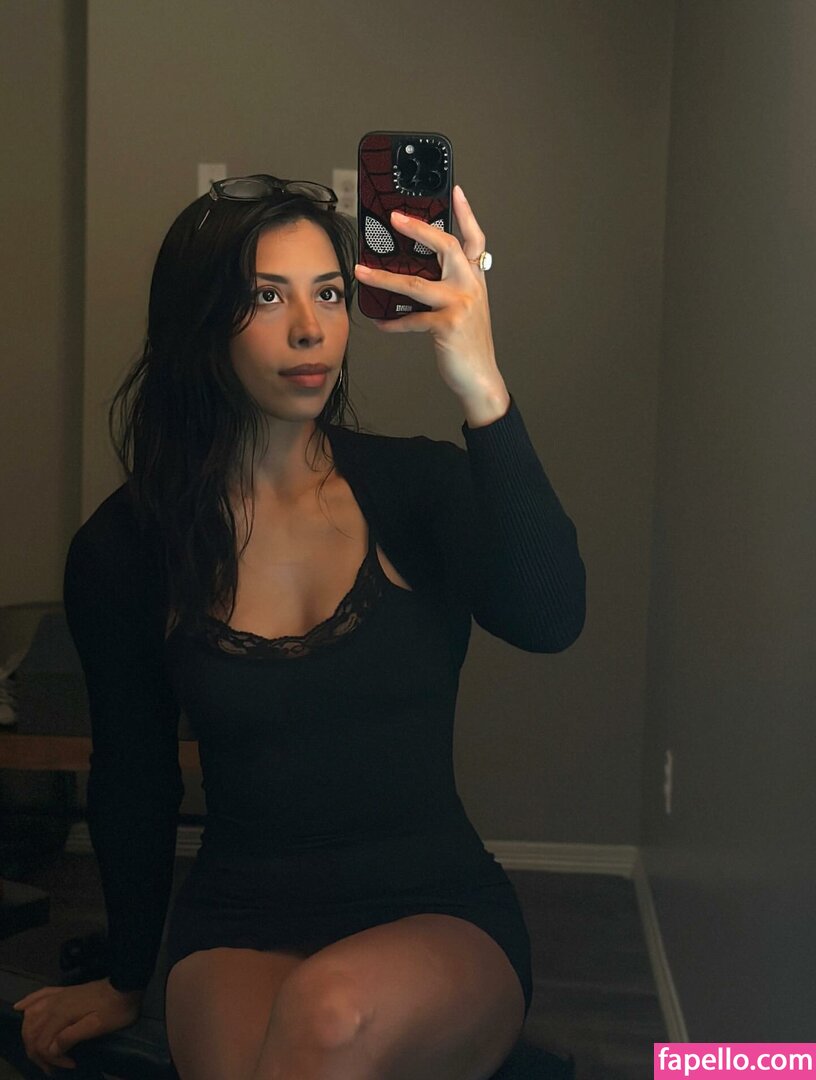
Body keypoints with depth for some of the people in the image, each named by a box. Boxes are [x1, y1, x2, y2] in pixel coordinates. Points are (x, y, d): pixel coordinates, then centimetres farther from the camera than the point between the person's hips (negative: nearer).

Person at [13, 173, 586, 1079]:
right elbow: (133, 777, 12)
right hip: (239, 928, 1)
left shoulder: (419, 486, -3)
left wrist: (481, 391, -35)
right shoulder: (125, 550, -1)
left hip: (438, 913, 0)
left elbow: (549, 622, -23)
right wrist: (127, 981, 22)